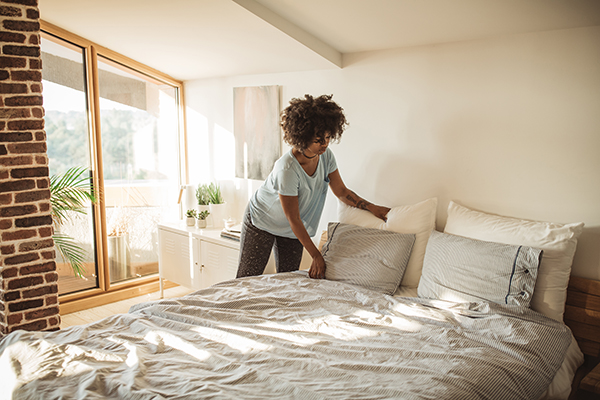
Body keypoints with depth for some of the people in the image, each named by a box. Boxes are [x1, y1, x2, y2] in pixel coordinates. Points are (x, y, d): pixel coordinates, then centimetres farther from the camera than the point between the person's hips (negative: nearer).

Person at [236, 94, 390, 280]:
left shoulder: (326, 155, -15)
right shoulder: (287, 169, -35)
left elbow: (341, 192, -1)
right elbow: (293, 219, -27)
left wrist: (372, 207, -13)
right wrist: (316, 256, -22)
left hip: (292, 230, 6)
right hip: (262, 221, -6)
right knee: (248, 278, 2)